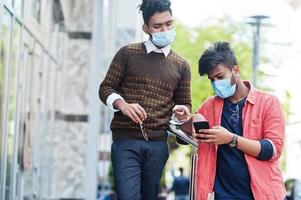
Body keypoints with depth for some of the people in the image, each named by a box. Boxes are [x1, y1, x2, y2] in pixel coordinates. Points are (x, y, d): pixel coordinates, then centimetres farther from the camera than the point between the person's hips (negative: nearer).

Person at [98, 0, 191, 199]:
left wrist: (182, 111, -8)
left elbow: (185, 102, 17)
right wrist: (122, 105, -16)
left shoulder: (181, 65, 13)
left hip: (158, 144, 3)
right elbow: (106, 88, 5)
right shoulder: (127, 54, 5)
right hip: (126, 140, -3)